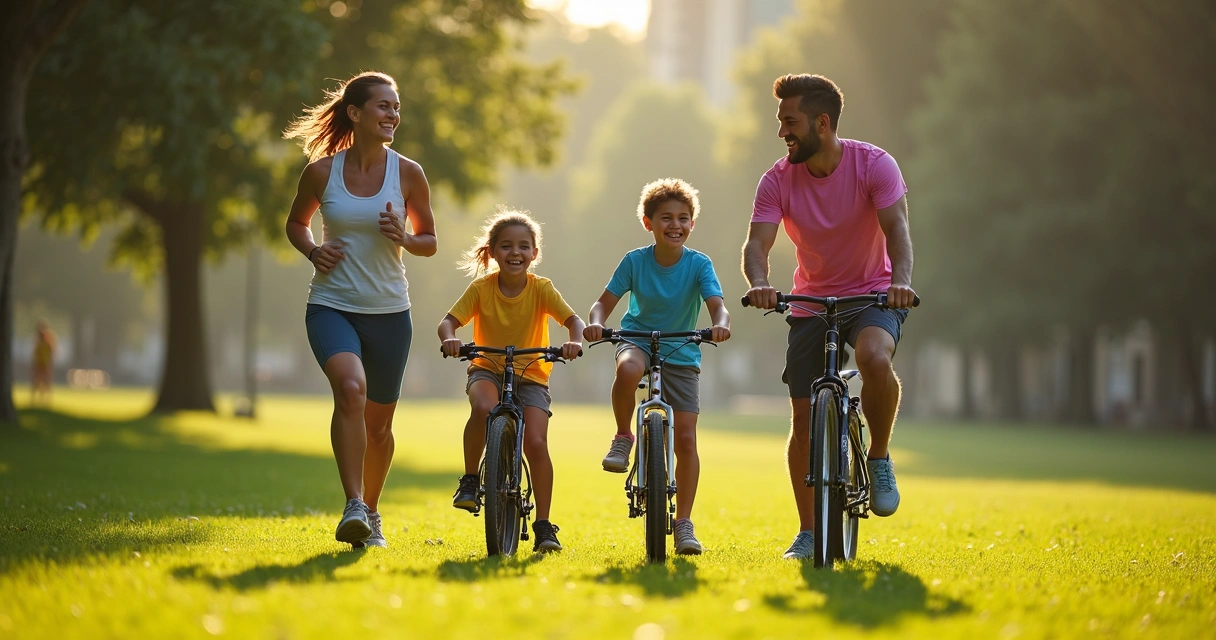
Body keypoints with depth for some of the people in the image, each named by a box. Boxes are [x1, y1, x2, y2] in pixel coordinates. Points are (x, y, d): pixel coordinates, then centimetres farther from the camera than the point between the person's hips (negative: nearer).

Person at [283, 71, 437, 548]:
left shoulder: (407, 173, -1)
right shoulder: (322, 171, -3)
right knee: (351, 389, -29)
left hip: (389, 312, 2)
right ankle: (353, 505, -25)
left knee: (379, 423, 10)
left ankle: (371, 513, 33)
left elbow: (429, 242, 8)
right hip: (331, 307, -2)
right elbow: (296, 223, 15)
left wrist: (402, 237, -13)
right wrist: (313, 252, -5)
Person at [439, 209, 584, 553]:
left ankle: (543, 525, -4)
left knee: (536, 444, -17)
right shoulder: (481, 288, -8)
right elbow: (449, 321, -13)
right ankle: (469, 479, -14)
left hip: (531, 376, 0)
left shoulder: (541, 288, -9)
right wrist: (449, 338, -37)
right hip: (488, 370, 0)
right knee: (483, 407, -35)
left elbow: (572, 319, -18)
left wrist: (574, 341, -41)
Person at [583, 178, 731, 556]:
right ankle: (623, 436, -12)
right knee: (628, 368, -40)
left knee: (686, 438, -8)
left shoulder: (698, 264, -11)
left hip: (681, 355, 1)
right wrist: (596, 323, -29)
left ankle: (683, 523, 4)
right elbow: (605, 302, -7)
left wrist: (720, 325, -45)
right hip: (638, 340, 0)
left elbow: (717, 305, -22)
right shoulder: (635, 261, -9)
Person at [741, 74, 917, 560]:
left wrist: (901, 280, -45)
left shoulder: (873, 164, -15)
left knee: (875, 357, -36)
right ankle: (809, 533, 10)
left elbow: (896, 227, -26)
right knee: (803, 417, -3)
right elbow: (757, 243, -19)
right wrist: (758, 283, -42)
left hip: (873, 295, -3)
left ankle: (879, 458, -10)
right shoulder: (778, 180, -10)